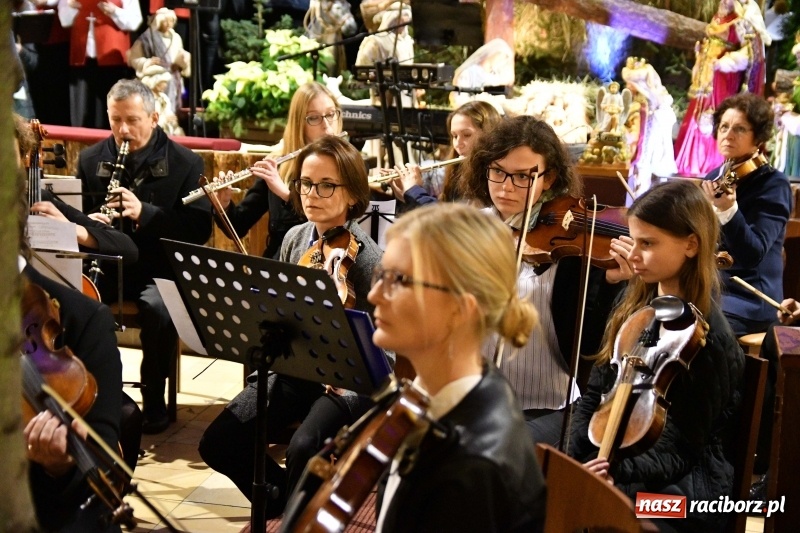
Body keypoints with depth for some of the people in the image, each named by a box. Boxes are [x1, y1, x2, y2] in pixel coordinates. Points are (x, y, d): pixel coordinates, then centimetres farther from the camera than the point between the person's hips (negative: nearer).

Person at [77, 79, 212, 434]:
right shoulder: (91, 159, 11)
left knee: (159, 309, -35)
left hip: (159, 269, -3)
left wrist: (145, 212, -22)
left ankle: (154, 400, -13)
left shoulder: (185, 163, 0)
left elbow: (200, 229, -8)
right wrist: (87, 222, -12)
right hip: (104, 263, 3)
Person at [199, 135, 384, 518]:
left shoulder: (369, 260, -15)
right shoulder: (294, 240, 3)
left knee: (302, 451, -31)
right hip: (292, 369, 6)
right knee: (218, 443, -9)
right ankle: (287, 503, 16)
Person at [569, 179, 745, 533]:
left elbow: (680, 451, -14)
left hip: (685, 486, -7)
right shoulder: (636, 301, 5)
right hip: (609, 458, 7)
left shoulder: (706, 339, -16)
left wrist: (617, 471, -29)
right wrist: (571, 464, -5)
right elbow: (594, 394, 9)